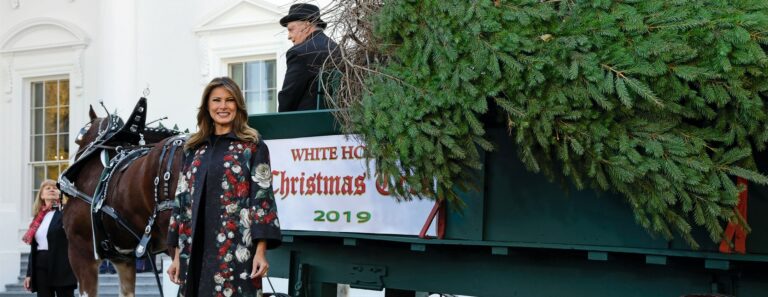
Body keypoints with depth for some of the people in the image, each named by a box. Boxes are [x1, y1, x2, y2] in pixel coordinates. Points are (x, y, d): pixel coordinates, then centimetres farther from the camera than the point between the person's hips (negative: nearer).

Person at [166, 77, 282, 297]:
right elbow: (182, 200, 13)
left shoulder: (253, 146, 1)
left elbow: (262, 198, -4)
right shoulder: (194, 149, 13)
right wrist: (177, 255, 9)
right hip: (196, 252, 4)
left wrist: (261, 251, -12)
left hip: (236, 251, -4)